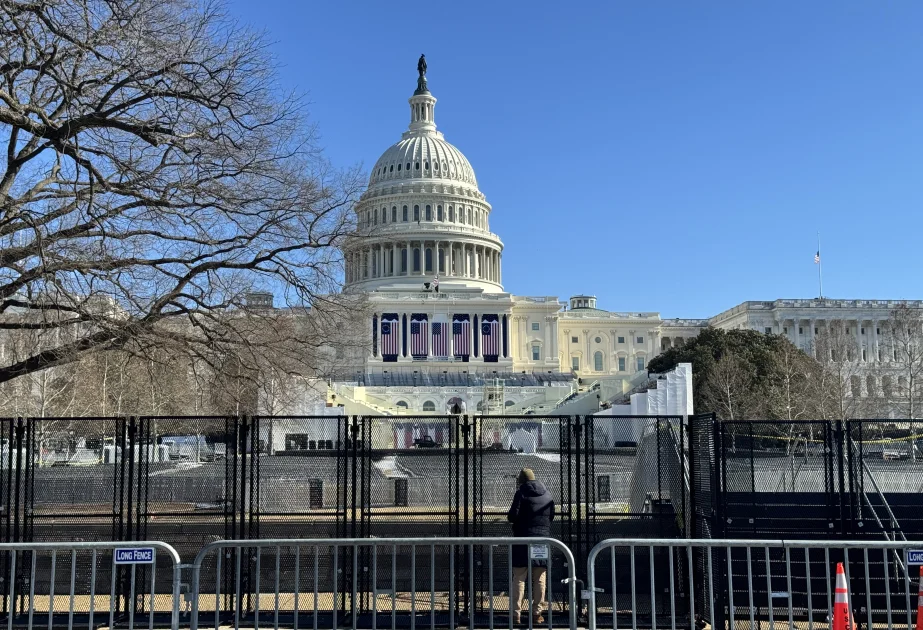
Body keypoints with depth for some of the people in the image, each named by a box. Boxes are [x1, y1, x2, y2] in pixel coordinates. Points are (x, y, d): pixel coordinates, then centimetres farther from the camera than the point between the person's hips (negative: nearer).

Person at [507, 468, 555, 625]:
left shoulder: (521, 494, -6)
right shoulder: (547, 494, 9)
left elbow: (512, 516, -13)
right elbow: (552, 516, 17)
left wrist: (509, 515, 8)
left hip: (523, 539, -3)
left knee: (519, 579, 2)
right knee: (539, 580, 9)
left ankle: (516, 614, -1)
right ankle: (537, 614, 8)